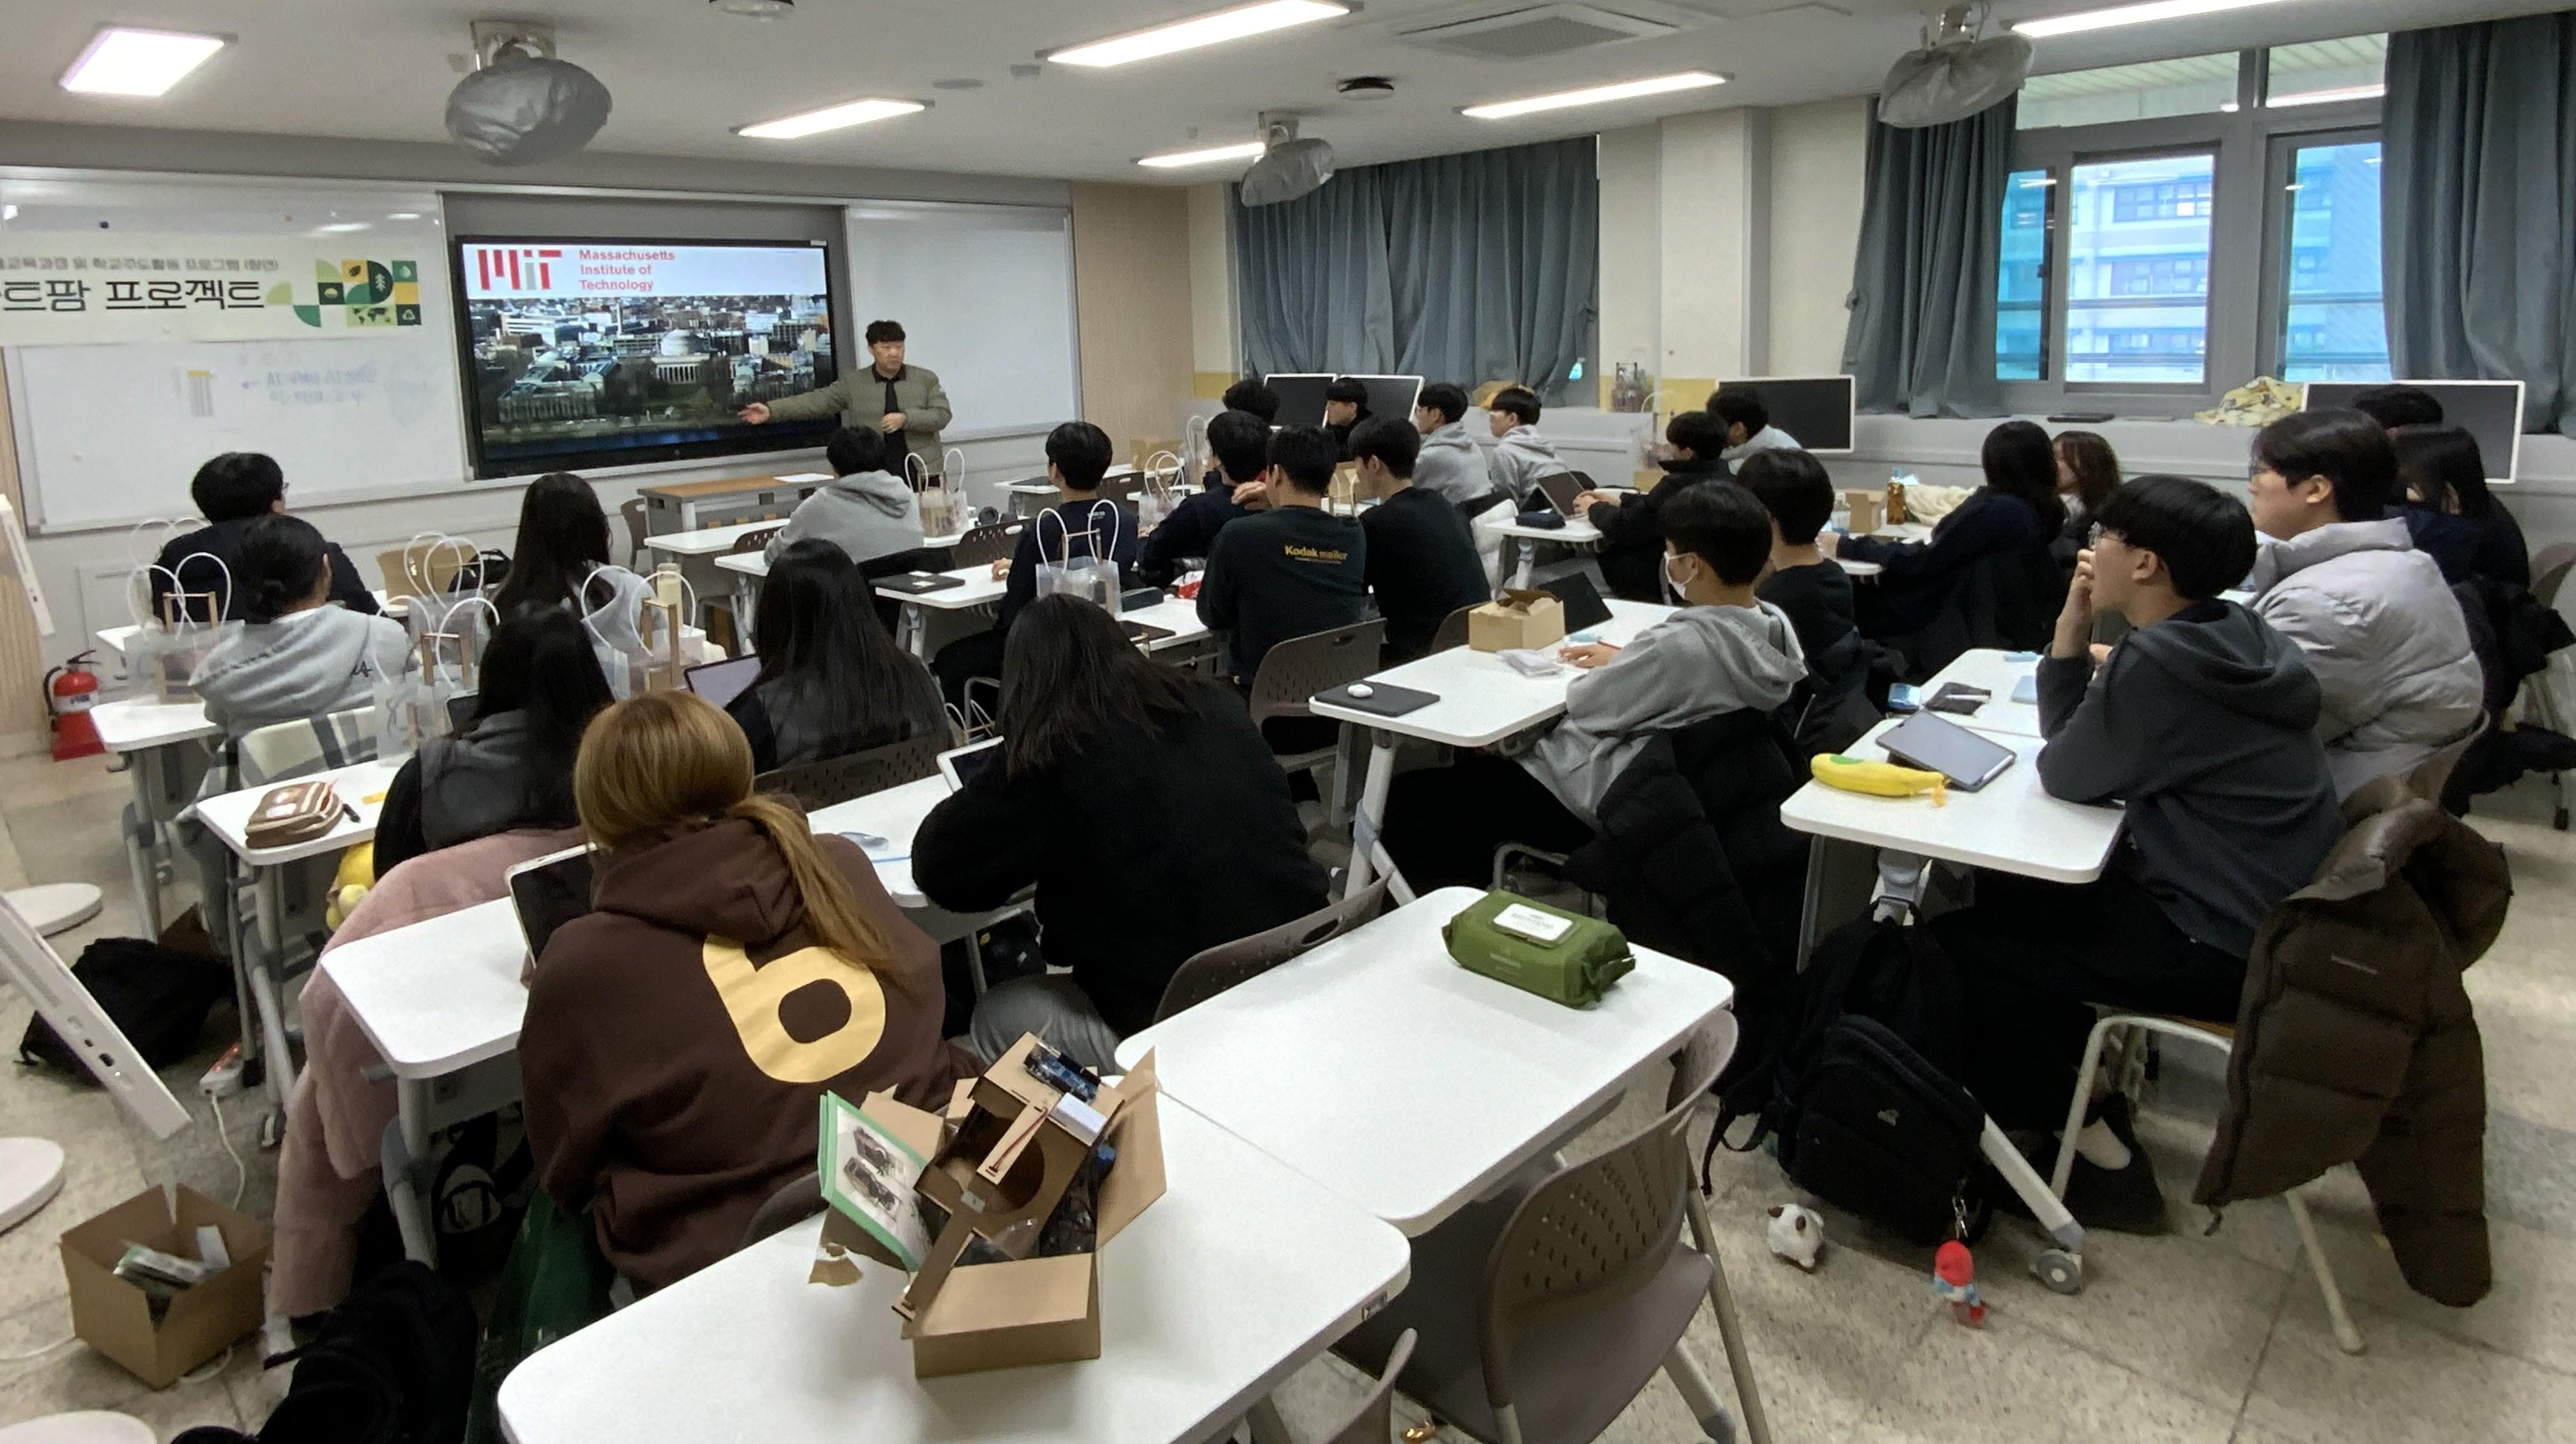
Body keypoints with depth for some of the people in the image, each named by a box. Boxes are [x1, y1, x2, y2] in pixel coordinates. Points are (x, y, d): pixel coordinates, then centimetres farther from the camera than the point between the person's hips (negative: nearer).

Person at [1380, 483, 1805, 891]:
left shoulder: (1681, 644, -31)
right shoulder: (1777, 626, -5)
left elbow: (1585, 706, -17)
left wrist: (1607, 667, 3)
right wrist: (1624, 660, 8)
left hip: (1602, 804, -10)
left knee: (1410, 798, -5)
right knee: (1482, 763, 26)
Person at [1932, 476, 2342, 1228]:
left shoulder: (2160, 661, -24)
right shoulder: (2228, 638, 6)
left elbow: (2066, 775, -11)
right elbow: (2073, 740, 9)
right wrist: (2072, 628, -2)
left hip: (2227, 947, -10)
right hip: (2268, 913, 10)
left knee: (1959, 943, -4)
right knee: (2008, 890, 19)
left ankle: (2100, 1160, 7)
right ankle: (2089, 1078, 24)